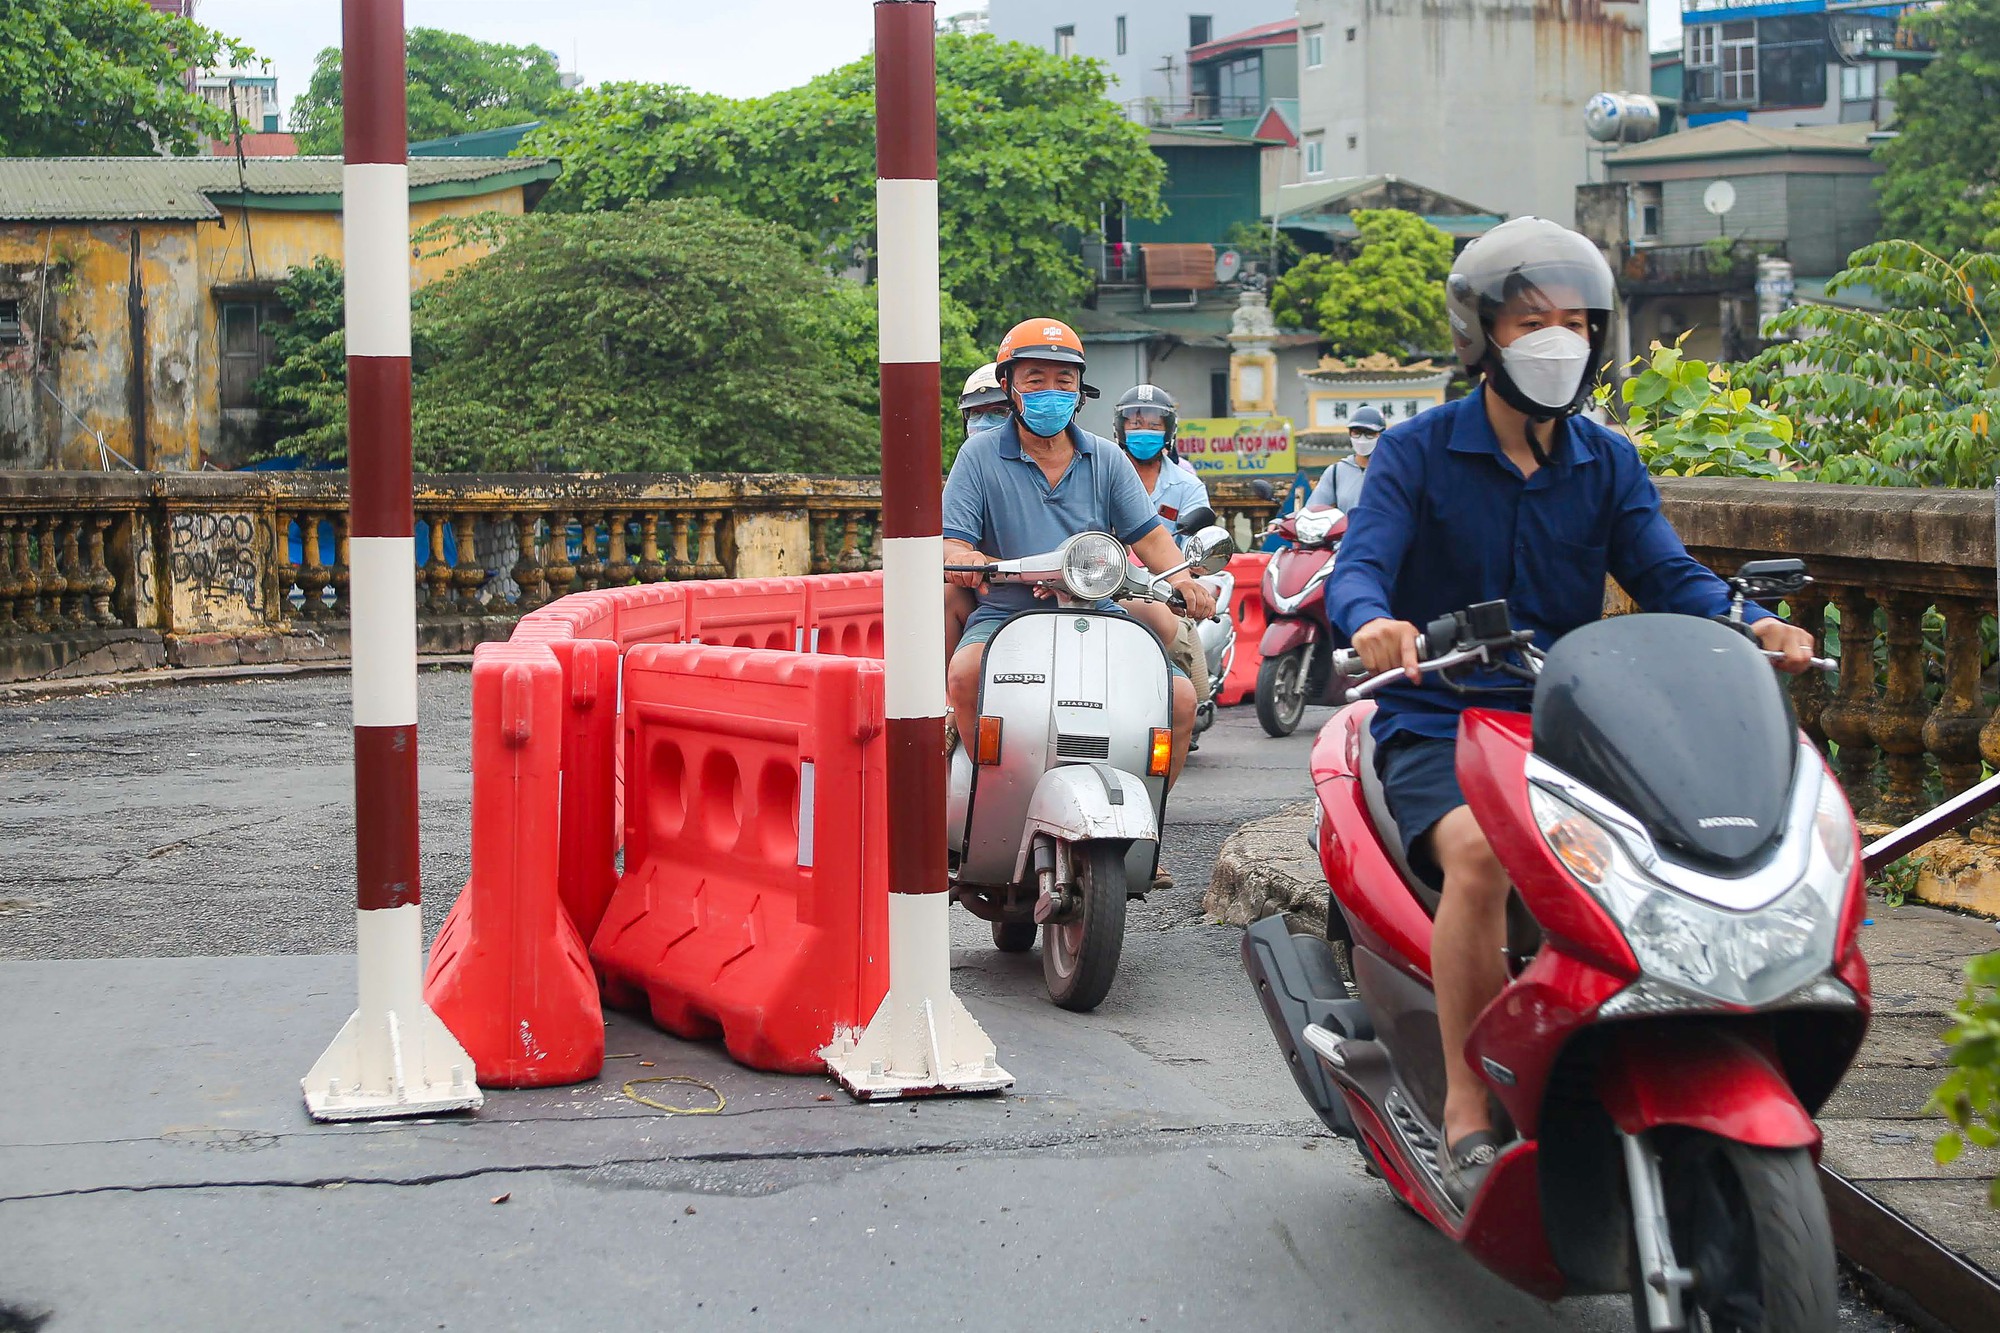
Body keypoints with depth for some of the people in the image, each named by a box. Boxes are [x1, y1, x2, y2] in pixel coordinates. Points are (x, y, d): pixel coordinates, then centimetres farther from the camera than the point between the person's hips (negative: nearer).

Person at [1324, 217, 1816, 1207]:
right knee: (1479, 853, -35)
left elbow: (1666, 574, 0)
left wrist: (1752, 625, -21)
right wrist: (1374, 621, -38)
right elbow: (1359, 565, -13)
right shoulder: (1418, 453, 0)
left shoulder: (1609, 464, 12)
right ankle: (1468, 1117, -27)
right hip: (1438, 728, -4)